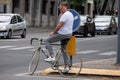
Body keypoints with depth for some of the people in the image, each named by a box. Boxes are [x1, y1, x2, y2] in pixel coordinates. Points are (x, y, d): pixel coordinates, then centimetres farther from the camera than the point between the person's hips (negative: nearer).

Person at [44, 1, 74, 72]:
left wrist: (53, 32, -8)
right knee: (64, 50, 18)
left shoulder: (65, 15, -18)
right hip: (69, 34, 10)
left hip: (63, 34, -10)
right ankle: (66, 66, 16)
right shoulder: (70, 14, 14)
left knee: (48, 41, -2)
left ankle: (52, 56, -14)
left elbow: (59, 26, -21)